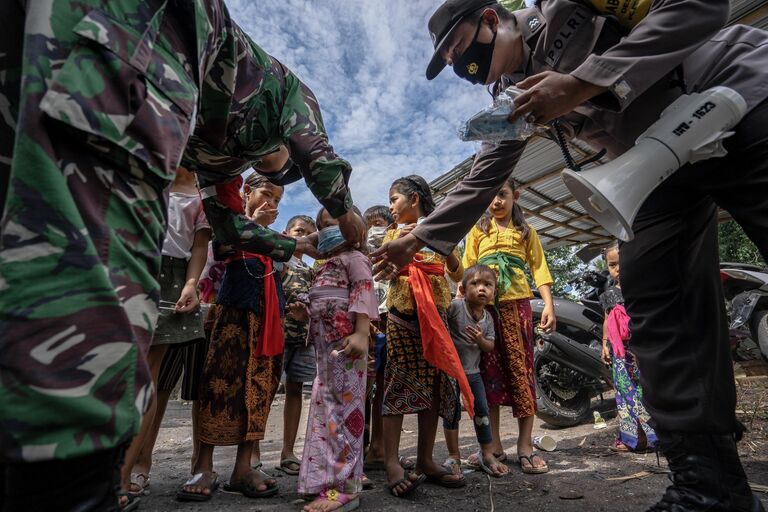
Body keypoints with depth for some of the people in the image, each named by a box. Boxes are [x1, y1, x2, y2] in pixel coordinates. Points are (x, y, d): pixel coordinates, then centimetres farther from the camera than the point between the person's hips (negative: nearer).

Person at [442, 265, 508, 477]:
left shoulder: (488, 318, -1)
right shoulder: (455, 306, -18)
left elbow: (490, 347, 1)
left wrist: (481, 340, -16)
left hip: (472, 370, 5)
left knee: (482, 411, 11)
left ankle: (487, 454, 28)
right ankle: (454, 456, 23)